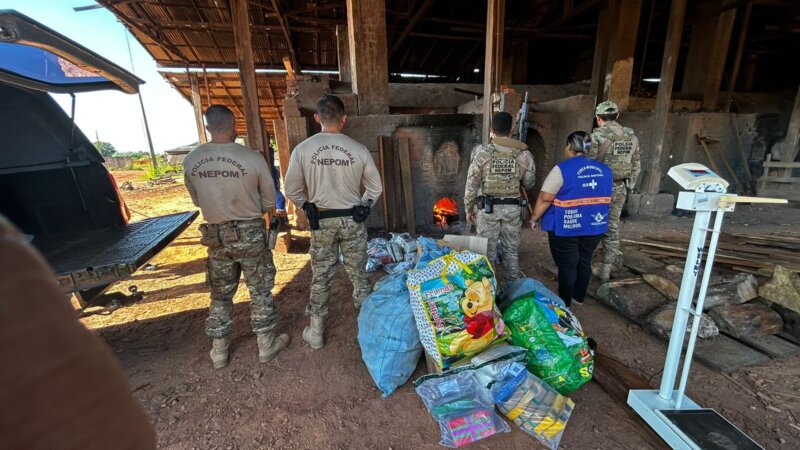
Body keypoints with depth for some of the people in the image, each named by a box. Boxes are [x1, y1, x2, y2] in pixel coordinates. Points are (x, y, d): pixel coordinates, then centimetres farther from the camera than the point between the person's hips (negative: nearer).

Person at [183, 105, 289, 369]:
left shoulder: (191, 161, -3)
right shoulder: (253, 158, -15)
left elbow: (197, 201, 10)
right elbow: (269, 203, -5)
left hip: (216, 236, 4)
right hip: (250, 234, -3)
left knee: (220, 295, 18)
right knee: (260, 291, 12)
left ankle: (219, 351, 32)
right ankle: (266, 345, 26)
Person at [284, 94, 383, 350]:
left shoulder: (303, 149, -8)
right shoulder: (359, 150, -8)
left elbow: (292, 190, -1)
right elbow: (375, 188, 0)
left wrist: (308, 207, 13)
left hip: (321, 221, 0)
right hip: (353, 220, 0)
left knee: (321, 276, 13)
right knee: (358, 274, 14)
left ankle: (315, 332, 26)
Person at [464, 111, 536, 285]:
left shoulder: (482, 153, -9)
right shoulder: (524, 153, -2)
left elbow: (471, 185, -6)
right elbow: (529, 184, 8)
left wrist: (468, 209, 5)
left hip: (487, 207, -2)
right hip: (513, 208, 2)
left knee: (487, 251, 8)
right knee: (511, 250, 15)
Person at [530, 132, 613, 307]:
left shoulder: (563, 169, -14)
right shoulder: (605, 170, 6)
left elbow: (545, 199, -16)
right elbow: (607, 200, 15)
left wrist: (535, 218, -4)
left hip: (566, 227, -6)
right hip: (594, 226, 6)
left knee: (567, 264, 4)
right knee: (584, 262, 18)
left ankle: (565, 303, 16)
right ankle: (579, 297, 34)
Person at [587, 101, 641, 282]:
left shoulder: (597, 136, -12)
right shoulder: (631, 136, 8)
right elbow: (636, 166, 13)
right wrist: (628, 187, 22)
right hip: (619, 189, 5)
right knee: (612, 227, 15)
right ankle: (606, 268, 21)